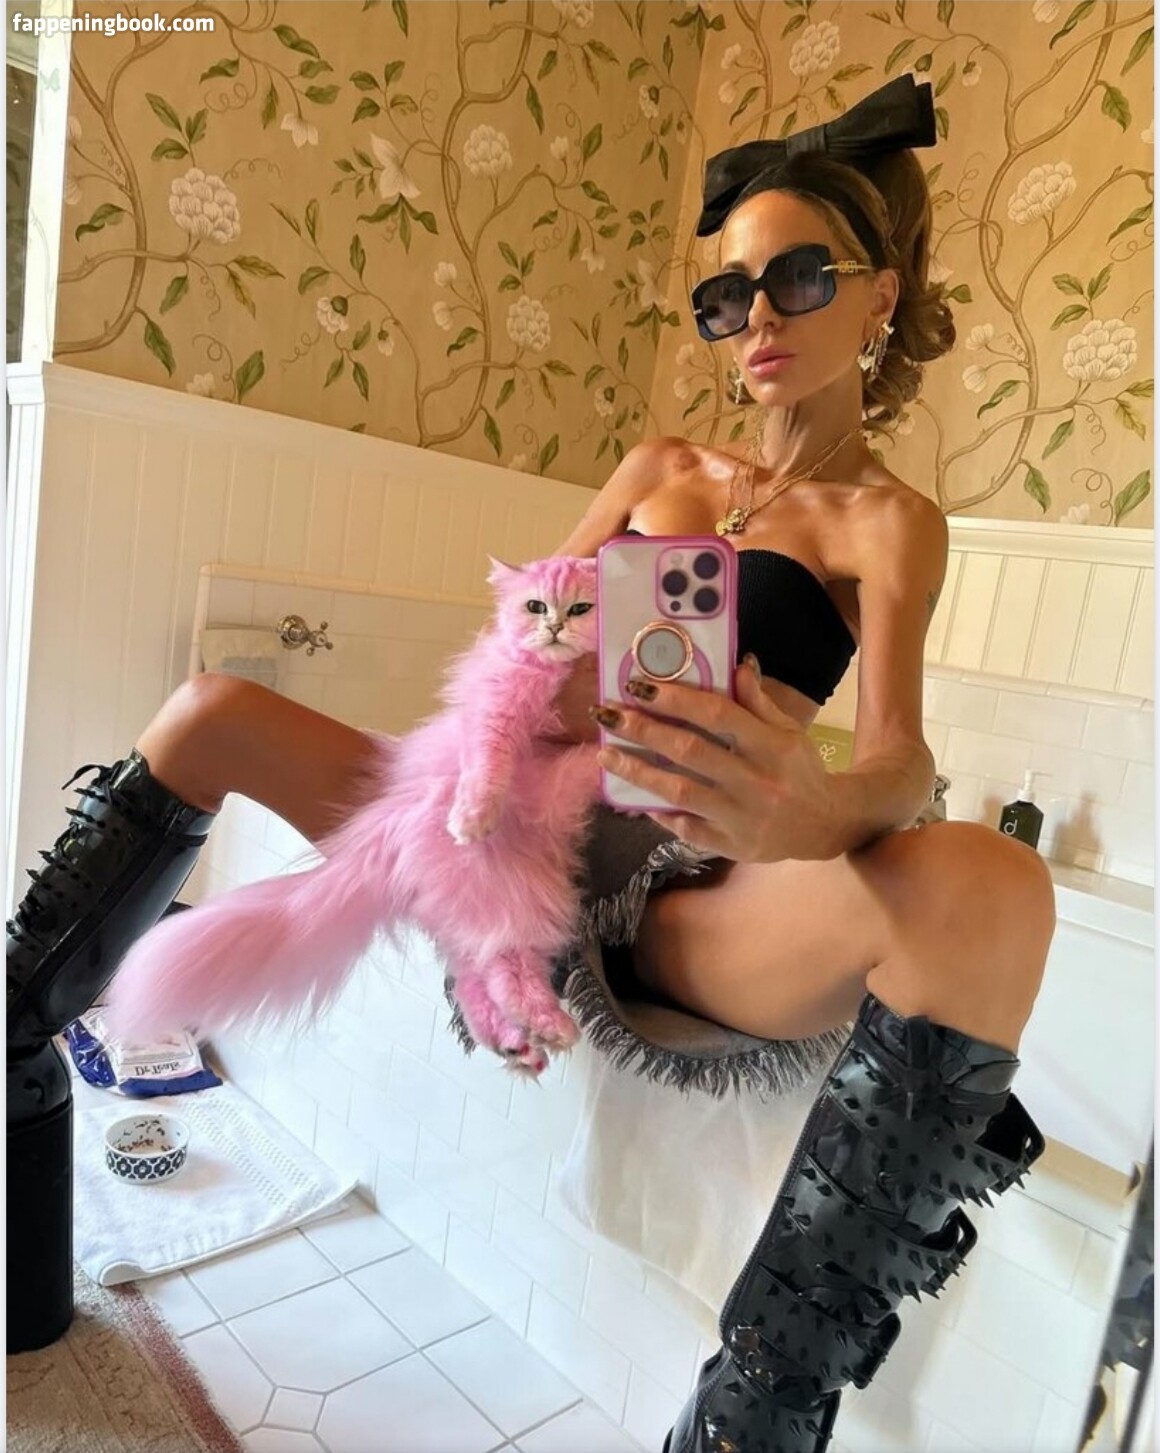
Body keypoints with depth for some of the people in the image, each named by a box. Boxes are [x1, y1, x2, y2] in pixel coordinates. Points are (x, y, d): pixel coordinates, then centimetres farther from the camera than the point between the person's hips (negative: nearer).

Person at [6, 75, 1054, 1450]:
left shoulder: (890, 521, 4)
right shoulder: (658, 468, 17)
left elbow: (901, 758, -12)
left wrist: (813, 807, -37)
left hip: (685, 895, -3)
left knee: (991, 884, -33)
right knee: (211, 712, -5)